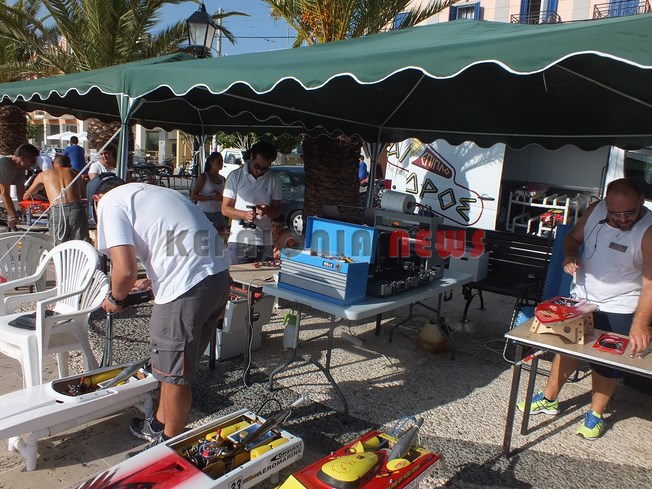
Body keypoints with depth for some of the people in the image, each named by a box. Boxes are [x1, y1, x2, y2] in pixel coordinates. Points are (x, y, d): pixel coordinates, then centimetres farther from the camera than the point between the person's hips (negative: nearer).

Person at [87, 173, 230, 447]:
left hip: (187, 289, -9)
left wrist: (115, 298, 12)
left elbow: (125, 270, -9)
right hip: (219, 276, 9)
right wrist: (151, 283, 40)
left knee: (175, 375, 12)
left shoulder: (110, 203, 4)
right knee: (176, 363, 26)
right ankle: (160, 425, 45)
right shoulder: (154, 191, 28)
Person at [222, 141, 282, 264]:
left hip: (264, 242, 2)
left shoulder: (274, 180, 8)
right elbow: (225, 209, 2)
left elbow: (277, 210, 11)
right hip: (238, 241, -2)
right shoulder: (235, 176, 3)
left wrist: (267, 211, -12)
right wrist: (244, 214, -16)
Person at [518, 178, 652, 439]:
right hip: (581, 297, 4)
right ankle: (549, 398, 33)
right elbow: (573, 237, 8)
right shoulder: (595, 210, -9)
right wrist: (569, 256, -14)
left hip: (620, 309, -4)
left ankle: (596, 414, 31)